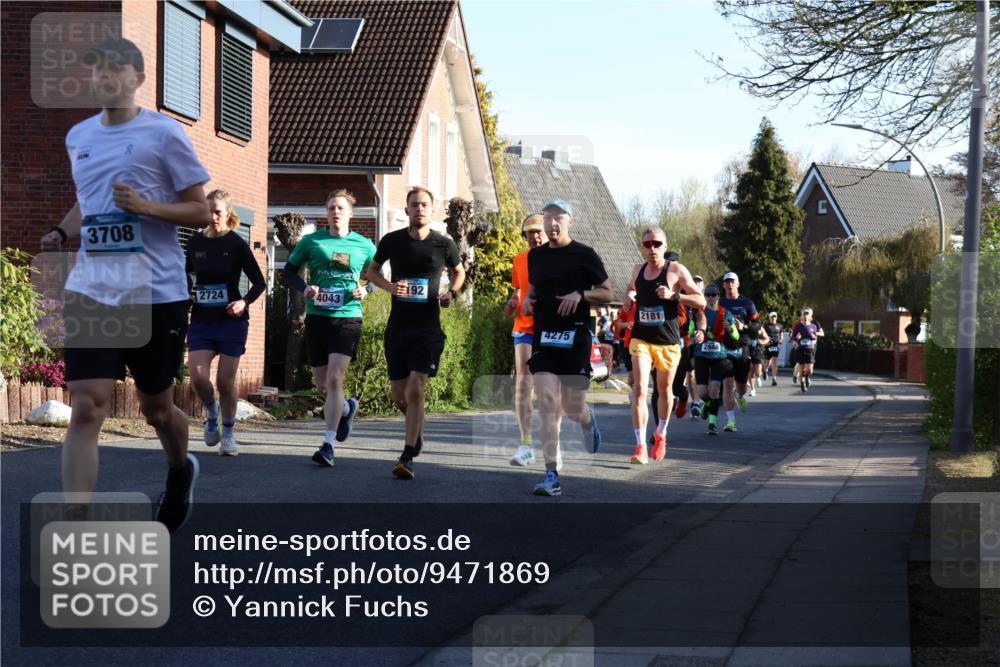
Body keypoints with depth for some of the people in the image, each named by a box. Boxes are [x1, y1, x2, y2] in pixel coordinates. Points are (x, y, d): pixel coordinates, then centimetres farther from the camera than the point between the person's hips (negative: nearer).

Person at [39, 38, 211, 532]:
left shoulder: (164, 134, -4)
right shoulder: (78, 137, 11)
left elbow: (201, 213, -3)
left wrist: (146, 206, -19)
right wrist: (61, 232, 6)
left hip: (156, 292, -3)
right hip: (90, 291, 3)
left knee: (156, 408, 12)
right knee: (86, 408, -10)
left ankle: (180, 471, 46)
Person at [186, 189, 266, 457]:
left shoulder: (237, 244, -6)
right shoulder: (195, 243, 4)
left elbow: (259, 282, -2)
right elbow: (186, 272, 23)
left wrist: (244, 302, -19)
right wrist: (187, 292, 3)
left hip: (231, 320, -3)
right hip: (201, 320, 3)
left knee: (225, 381, -1)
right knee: (198, 377, -12)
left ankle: (228, 433, 17)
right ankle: (212, 415, 18)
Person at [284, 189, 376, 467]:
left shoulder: (363, 246, 4)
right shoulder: (311, 241, 4)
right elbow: (289, 271, 12)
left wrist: (366, 290, -4)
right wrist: (304, 288, -8)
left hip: (348, 317, -2)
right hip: (317, 317, 2)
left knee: (335, 379, -16)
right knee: (322, 385, 10)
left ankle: (329, 445, -13)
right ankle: (347, 408, 44)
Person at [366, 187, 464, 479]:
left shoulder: (444, 244, -1)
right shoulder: (392, 241, 1)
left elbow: (459, 272, 18)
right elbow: (372, 271, 16)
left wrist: (451, 293, -2)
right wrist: (390, 287, -5)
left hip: (427, 326, -3)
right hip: (397, 325, 3)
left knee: (415, 389, -15)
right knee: (399, 395, 8)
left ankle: (407, 457, -13)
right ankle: (417, 429, 40)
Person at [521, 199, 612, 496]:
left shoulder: (584, 254, -2)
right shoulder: (535, 255, 10)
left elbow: (607, 293, 3)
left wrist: (581, 294, -15)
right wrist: (527, 299, 6)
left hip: (575, 336, -3)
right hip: (543, 337, 3)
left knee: (572, 407, 0)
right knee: (547, 402, -11)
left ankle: (588, 419, 40)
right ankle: (552, 475, -12)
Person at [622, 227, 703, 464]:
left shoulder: (676, 270, -6)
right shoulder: (638, 270, 6)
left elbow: (701, 301, -9)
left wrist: (673, 295, -23)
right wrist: (629, 297, 4)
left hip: (668, 342, -1)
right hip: (641, 339, 2)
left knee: (665, 390, 15)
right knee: (639, 390, -14)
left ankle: (660, 435, 40)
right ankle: (641, 447, -17)